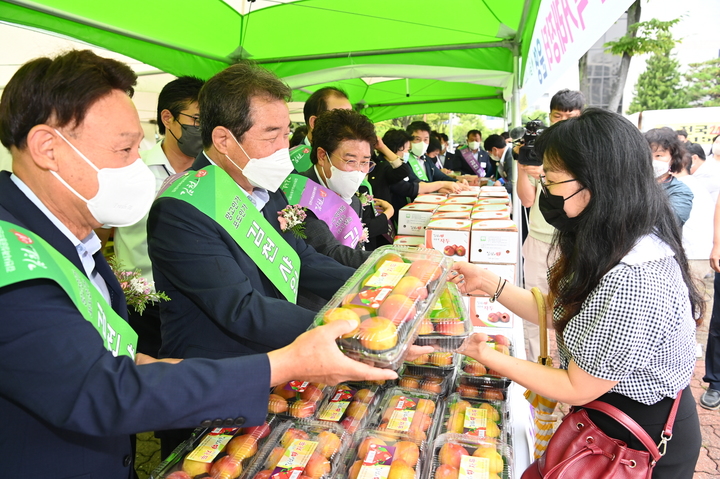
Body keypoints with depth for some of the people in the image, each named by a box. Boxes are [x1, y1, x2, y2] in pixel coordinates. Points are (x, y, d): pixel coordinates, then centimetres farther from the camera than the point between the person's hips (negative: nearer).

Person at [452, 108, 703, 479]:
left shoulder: (635, 282, -35)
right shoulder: (614, 246, -4)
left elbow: (577, 390, -25)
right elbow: (558, 312, 3)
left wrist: (485, 356, -20)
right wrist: (487, 282, -3)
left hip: (644, 440, -8)